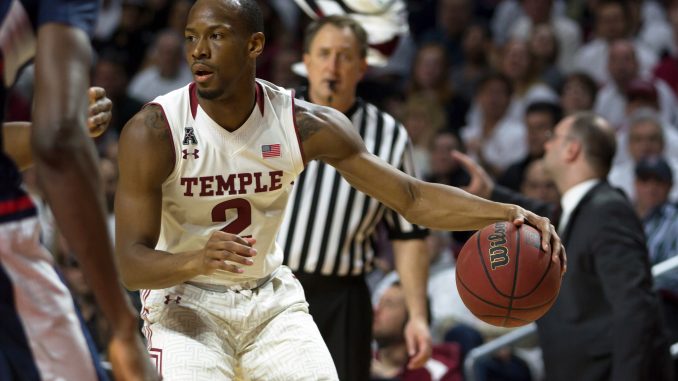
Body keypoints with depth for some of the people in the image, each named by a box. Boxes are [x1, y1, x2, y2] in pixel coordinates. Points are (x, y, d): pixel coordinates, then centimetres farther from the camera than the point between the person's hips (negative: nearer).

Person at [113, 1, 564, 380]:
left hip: (271, 297, 3)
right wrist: (197, 261, -45)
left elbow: (413, 197, -10)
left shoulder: (305, 124, -13)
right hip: (186, 301, -3)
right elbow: (129, 264, -23)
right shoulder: (152, 132, -21)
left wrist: (505, 213, -26)